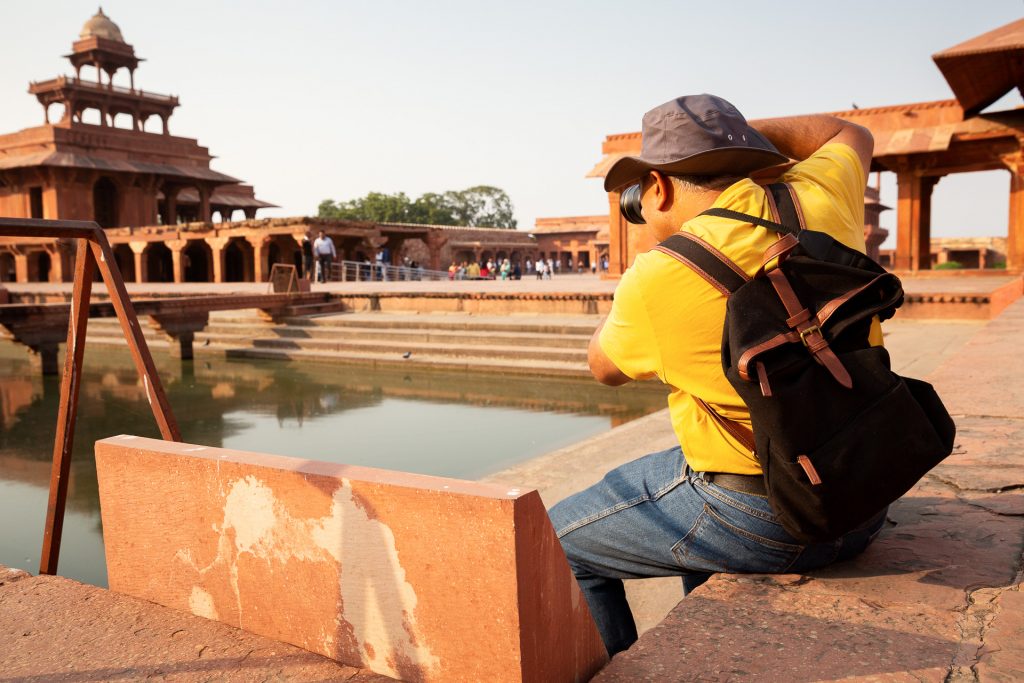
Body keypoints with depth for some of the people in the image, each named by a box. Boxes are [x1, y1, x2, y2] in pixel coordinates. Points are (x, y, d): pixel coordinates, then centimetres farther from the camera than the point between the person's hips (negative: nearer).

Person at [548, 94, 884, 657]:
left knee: (556, 543, 9)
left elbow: (604, 367, 4)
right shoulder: (818, 197, -3)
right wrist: (741, 131, 19)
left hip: (761, 523, -7)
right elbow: (853, 135, 23)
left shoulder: (659, 277, -18)